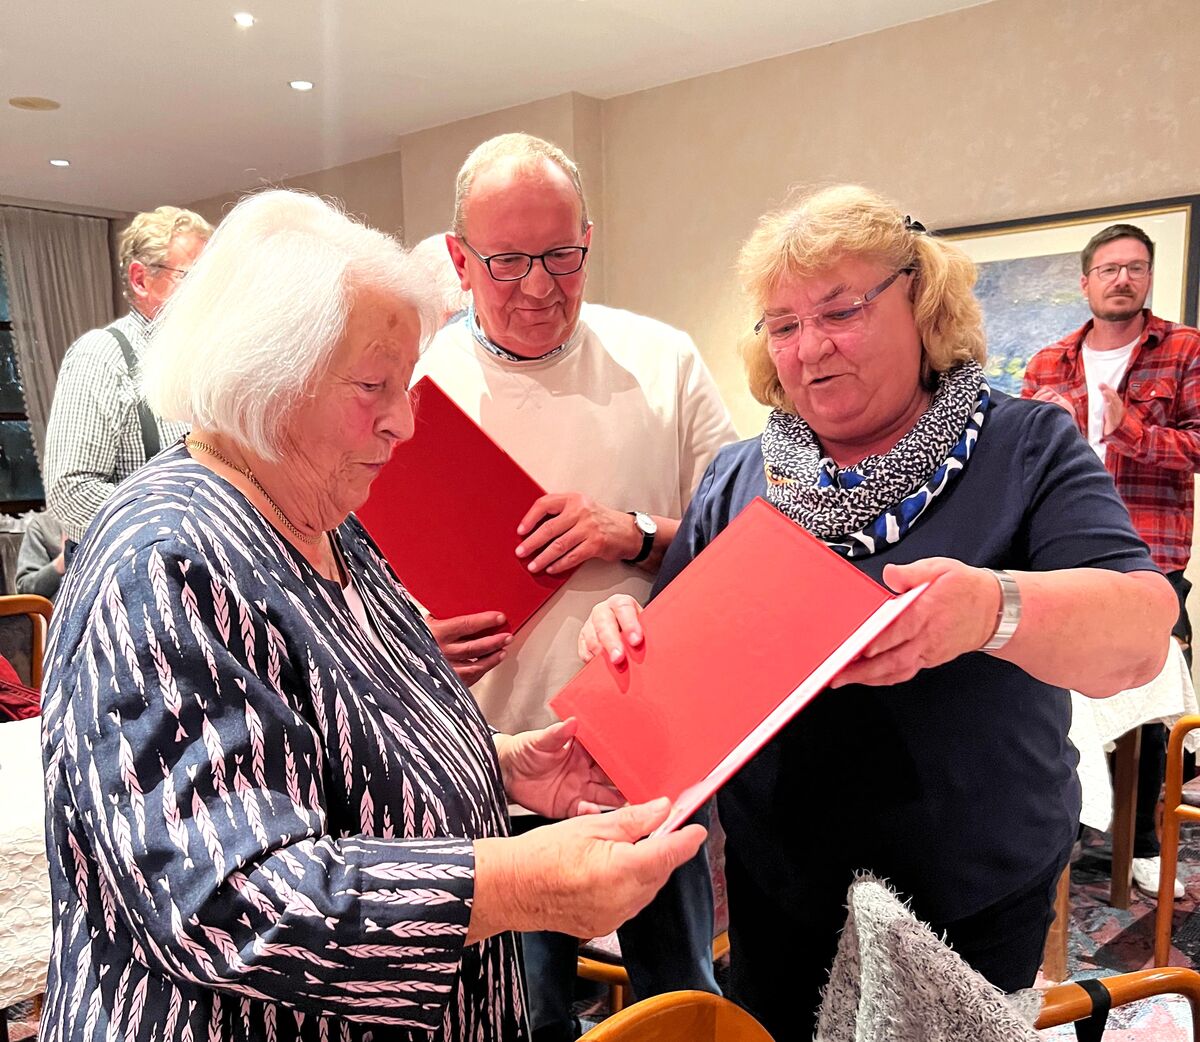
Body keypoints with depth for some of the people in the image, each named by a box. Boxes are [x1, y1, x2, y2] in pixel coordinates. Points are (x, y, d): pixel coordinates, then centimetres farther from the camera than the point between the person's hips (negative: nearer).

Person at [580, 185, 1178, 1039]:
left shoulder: (1027, 449, -9)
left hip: (977, 898, -2)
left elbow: (1139, 637, -21)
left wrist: (994, 609, -42)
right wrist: (626, 631, -21)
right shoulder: (738, 479, 0)